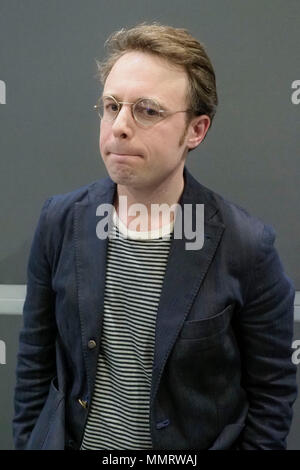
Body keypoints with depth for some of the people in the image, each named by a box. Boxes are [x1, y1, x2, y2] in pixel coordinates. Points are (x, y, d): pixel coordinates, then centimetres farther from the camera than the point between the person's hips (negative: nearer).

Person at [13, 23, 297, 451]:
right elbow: (36, 359, -1)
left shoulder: (248, 245, -19)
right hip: (70, 439, 3)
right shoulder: (60, 221, -11)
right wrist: (27, 440, 0)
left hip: (196, 444, -2)